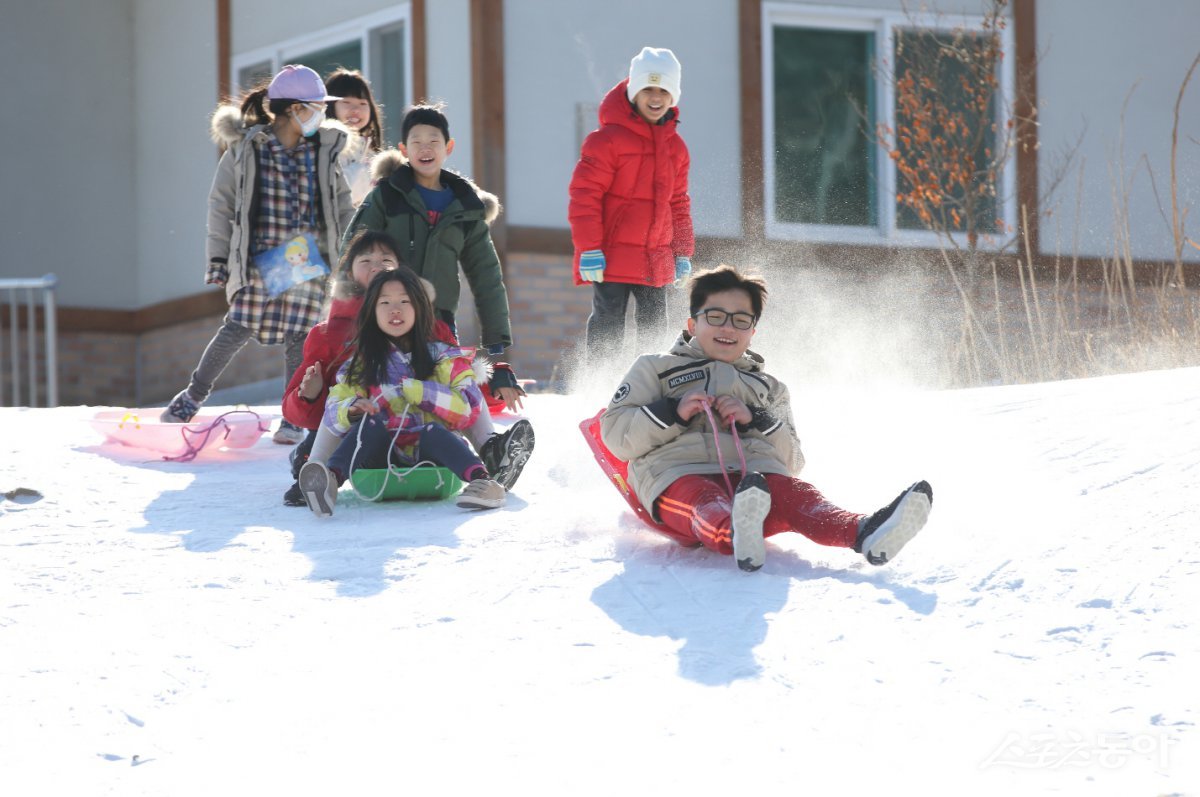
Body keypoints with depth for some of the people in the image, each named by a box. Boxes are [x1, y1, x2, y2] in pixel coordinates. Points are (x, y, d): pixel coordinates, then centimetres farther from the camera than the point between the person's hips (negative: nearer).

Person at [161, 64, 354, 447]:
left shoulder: (323, 148, 5)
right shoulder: (245, 147, -3)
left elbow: (342, 205, 13)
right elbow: (221, 204, 2)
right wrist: (218, 258, -1)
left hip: (308, 258, 2)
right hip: (259, 255, -2)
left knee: (299, 336, -3)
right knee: (239, 329, -5)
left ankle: (294, 419, 6)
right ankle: (193, 396, 12)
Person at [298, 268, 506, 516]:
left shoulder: (443, 356, 8)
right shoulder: (362, 364, 14)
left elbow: (469, 407, -6)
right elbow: (333, 410, 5)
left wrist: (412, 390, -11)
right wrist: (351, 410, -18)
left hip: (434, 451, -1)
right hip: (384, 456, 2)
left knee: (431, 431, -32)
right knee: (370, 423, -27)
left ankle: (481, 480, -55)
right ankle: (330, 480, -51)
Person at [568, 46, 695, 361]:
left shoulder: (675, 146, 12)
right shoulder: (608, 139, -9)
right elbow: (584, 195, -12)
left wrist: (682, 252, 17)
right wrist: (589, 249, -17)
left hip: (656, 262, 7)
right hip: (612, 258, -6)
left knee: (655, 331, 10)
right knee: (608, 333, -6)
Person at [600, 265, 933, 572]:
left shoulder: (768, 388, 36)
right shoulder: (655, 368, 29)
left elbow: (792, 461, 21)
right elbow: (615, 434, 13)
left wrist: (757, 421, 2)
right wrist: (673, 413, -3)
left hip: (754, 472, 3)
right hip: (678, 474, -2)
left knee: (795, 494, -34)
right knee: (709, 505, -41)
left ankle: (864, 533, -66)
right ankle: (736, 534, -79)